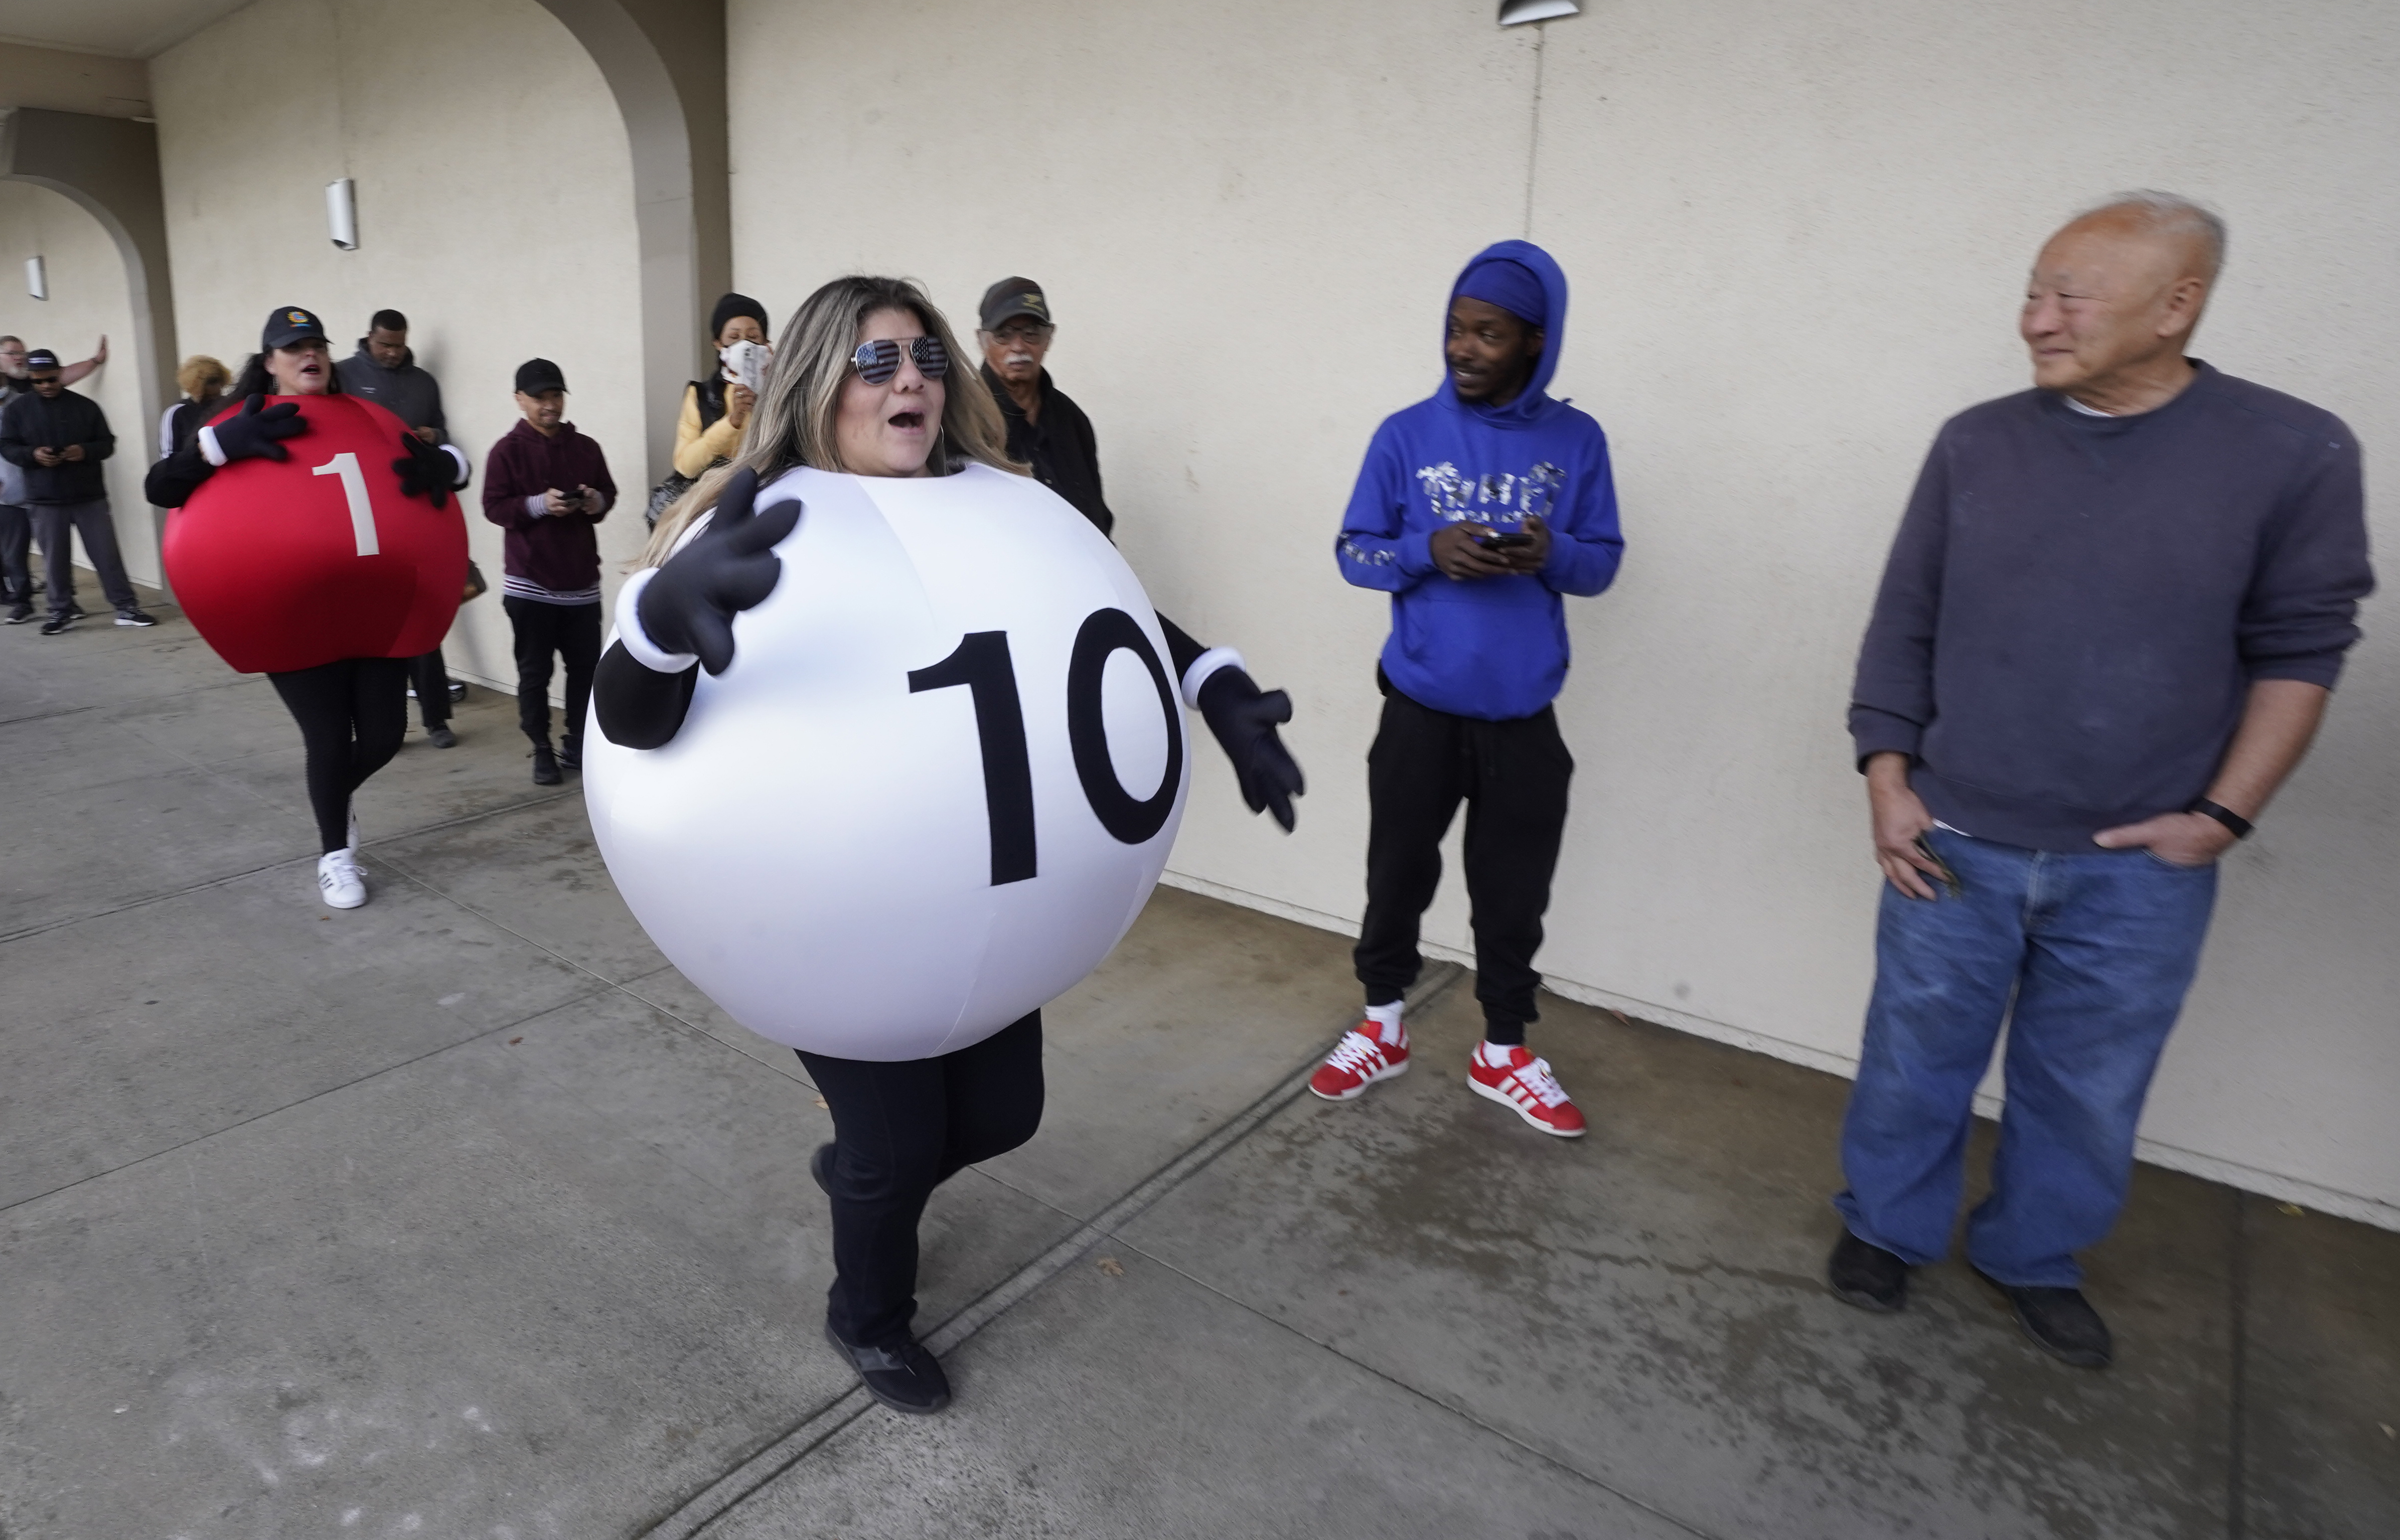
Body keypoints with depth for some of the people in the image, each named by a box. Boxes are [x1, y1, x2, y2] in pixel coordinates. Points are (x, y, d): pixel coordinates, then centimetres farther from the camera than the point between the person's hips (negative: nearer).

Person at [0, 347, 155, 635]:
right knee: (56, 558, 6)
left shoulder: (86, 406, 5)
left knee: (107, 553, 0)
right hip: (46, 500, 1)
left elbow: (107, 443, 6)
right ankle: (61, 611, 15)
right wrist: (33, 454, -14)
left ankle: (126, 607, 5)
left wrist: (85, 451, -15)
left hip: (90, 497, -1)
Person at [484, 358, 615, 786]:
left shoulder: (586, 448, 8)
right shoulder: (507, 451, -2)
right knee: (535, 672, 2)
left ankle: (578, 745, 19)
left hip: (582, 580, 3)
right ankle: (542, 752, 12)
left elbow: (610, 493, 13)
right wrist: (539, 504, -21)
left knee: (586, 667, 6)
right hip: (530, 582, -3)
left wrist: (596, 502, -9)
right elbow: (494, 506, -7)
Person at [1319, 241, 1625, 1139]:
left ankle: (1504, 1055, 27)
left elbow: (1603, 561, 5)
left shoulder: (1577, 442, 2)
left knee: (1514, 890, 9)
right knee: (1399, 873, 10)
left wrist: (1553, 554, -18)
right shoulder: (1406, 435, -2)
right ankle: (1381, 1030, 31)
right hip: (1420, 705, -1)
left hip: (1524, 716, 1)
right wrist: (1430, 550, -19)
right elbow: (1353, 552, 1)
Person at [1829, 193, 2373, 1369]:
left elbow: (2299, 649, -1)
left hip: (2140, 868, 0)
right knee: (1916, 1058, 12)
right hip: (1954, 843, 1)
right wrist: (1886, 777, -3)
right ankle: (1884, 1228, 34)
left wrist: (2223, 815, -6)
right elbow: (1903, 625, 2)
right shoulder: (1976, 444, -1)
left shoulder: (2294, 452, -6)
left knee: (2087, 1088, 15)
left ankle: (2034, 1257, 38)